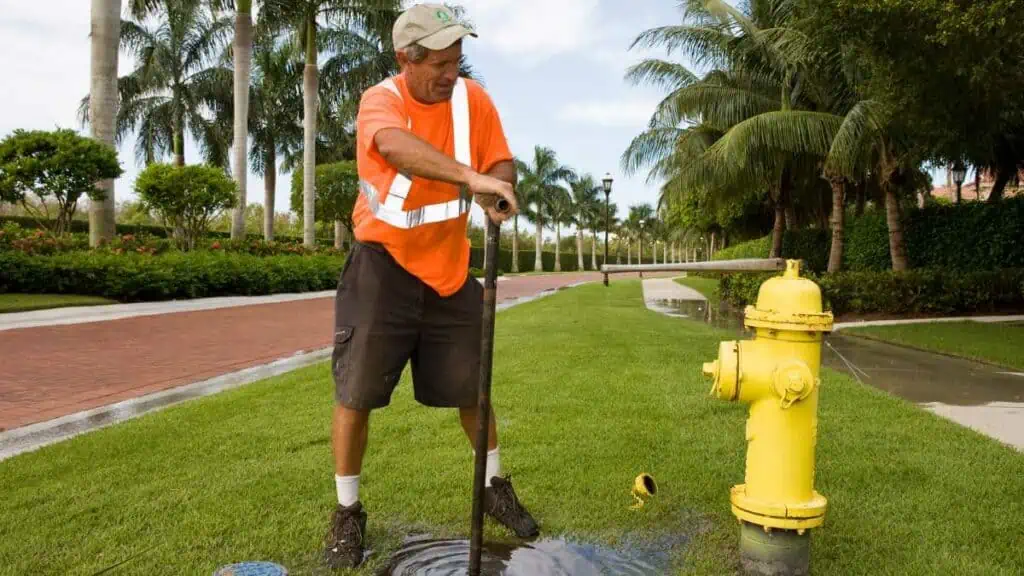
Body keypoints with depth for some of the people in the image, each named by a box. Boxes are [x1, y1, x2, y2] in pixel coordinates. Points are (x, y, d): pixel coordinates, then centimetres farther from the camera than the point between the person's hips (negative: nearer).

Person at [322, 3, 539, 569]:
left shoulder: (473, 99, -3)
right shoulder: (380, 100, -17)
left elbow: (502, 164, -1)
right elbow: (396, 146, -40)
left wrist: (497, 188, -25)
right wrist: (470, 177, -53)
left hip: (448, 265, 4)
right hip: (382, 262, -3)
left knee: (471, 386, 12)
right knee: (355, 392, -2)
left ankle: (495, 488, 33)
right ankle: (348, 511, 18)